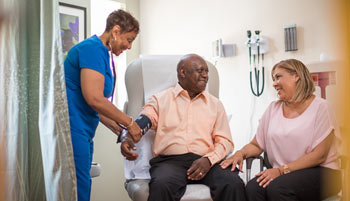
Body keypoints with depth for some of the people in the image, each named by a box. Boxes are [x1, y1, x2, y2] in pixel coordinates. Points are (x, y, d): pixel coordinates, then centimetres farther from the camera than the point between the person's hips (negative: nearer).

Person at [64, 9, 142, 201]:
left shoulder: (102, 53, 18)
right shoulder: (93, 48, -12)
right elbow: (93, 99, -22)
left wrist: (119, 129, 14)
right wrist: (129, 123, -13)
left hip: (82, 131, 10)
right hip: (72, 127, -10)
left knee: (81, 185, 13)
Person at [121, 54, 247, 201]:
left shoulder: (215, 104, 20)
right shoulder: (161, 99, 15)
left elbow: (225, 141, 12)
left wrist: (209, 159, -9)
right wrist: (128, 138, -25)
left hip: (206, 161, 2)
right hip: (169, 160, -2)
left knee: (234, 184, -27)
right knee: (162, 186, -35)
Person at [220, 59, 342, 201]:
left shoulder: (319, 107, -3)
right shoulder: (273, 108, 13)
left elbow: (319, 156, -11)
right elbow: (256, 145, 13)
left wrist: (281, 170, -18)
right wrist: (241, 153, -10)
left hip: (320, 172, -4)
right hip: (281, 174, 4)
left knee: (277, 187, -34)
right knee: (252, 187, -28)